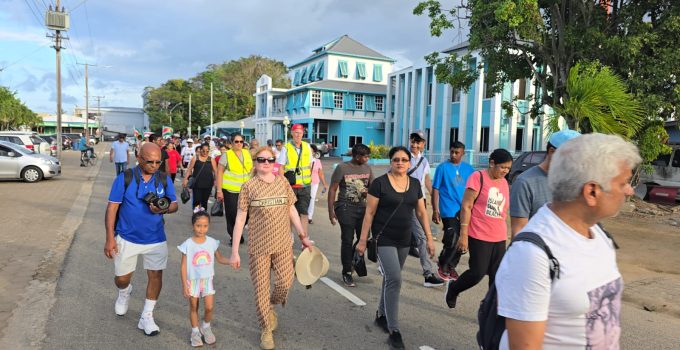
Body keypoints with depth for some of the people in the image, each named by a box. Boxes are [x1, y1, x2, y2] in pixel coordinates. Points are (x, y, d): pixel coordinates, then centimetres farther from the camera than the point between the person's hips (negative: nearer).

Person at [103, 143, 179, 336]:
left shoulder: (164, 179, -3)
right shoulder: (124, 178, -10)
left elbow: (174, 204, 2)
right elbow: (112, 207, -9)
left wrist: (164, 209, -23)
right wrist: (110, 238, -12)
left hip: (156, 239, 2)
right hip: (127, 238, -1)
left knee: (156, 276, 4)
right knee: (122, 278, 11)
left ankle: (146, 317, 21)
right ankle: (124, 292, 49)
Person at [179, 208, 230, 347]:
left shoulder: (212, 242, -7)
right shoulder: (188, 244, -14)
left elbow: (219, 258, 5)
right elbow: (184, 266, -10)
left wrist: (231, 261, -15)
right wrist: (184, 285, -10)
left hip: (207, 280, 2)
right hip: (193, 281, -1)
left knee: (209, 307, 0)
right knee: (193, 307, 12)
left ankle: (206, 327, 28)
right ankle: (195, 332, 31)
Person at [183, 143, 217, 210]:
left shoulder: (211, 160, 6)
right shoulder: (195, 158, 4)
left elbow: (215, 171, 4)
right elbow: (189, 170, 5)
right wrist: (186, 179, -4)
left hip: (208, 184, 1)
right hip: (197, 184, -1)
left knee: (204, 201, 9)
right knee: (197, 200, -7)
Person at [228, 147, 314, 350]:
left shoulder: (283, 182, 3)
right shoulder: (248, 187, -6)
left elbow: (292, 211, 11)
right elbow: (240, 219, -5)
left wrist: (303, 236, 9)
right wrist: (234, 252, -7)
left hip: (283, 243, 3)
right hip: (258, 246, -2)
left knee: (285, 283, 4)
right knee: (261, 288, 6)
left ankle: (271, 307, 37)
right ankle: (266, 330, 26)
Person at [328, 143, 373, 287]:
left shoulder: (367, 168, 7)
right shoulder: (342, 168, -7)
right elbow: (332, 189, -6)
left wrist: (369, 192, -8)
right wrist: (331, 211, -9)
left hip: (363, 207, 5)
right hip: (346, 208, -5)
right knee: (347, 241, -1)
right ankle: (347, 272, 12)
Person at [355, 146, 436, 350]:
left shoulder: (415, 184, 5)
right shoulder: (380, 183, -10)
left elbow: (421, 213, 10)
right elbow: (369, 213, -8)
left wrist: (429, 238, 7)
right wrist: (363, 240, -9)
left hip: (404, 240, 5)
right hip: (384, 239, -5)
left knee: (390, 278, 16)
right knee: (394, 279, -13)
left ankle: (381, 315, 36)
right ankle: (394, 331, -5)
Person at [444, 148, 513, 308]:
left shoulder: (504, 182, 11)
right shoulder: (478, 177, -9)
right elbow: (466, 206, -11)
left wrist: (505, 235, 19)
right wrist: (463, 234, -14)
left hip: (499, 238, 6)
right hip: (479, 236, -6)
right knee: (478, 273, -3)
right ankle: (452, 288, 24)